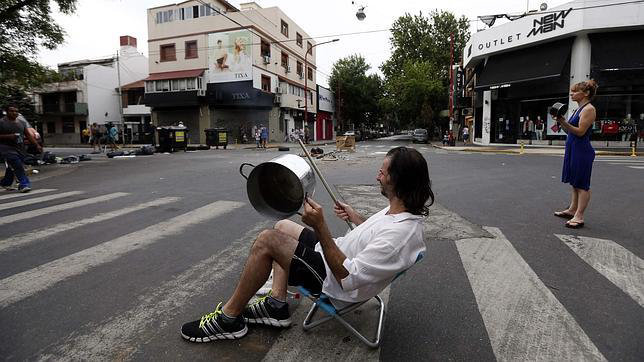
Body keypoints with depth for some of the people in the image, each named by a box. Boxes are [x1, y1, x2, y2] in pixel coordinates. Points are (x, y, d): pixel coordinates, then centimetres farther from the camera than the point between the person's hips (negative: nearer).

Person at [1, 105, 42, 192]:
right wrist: (8, 136, -20)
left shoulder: (22, 121, 10)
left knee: (12, 168, 14)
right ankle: (24, 184, -17)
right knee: (17, 166, -17)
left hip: (19, 148, 5)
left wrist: (37, 145, 4)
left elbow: (29, 134, 11)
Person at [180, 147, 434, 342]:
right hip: (336, 253, 10)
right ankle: (277, 306, 12)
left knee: (267, 240, -18)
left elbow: (348, 277, -32)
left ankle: (229, 318, 1)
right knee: (282, 227, 18)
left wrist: (320, 227, -35)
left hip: (335, 282, -10)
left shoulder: (400, 233, -32)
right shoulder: (403, 210, -2)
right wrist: (355, 217, 9)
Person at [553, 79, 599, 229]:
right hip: (573, 149, 9)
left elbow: (580, 131, -18)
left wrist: (564, 122, -25)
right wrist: (561, 122, 3)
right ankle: (572, 210, 24)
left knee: (582, 185, -5)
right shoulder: (579, 109, 16)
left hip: (582, 151, -9)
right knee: (575, 183, 15)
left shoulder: (589, 109, -11)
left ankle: (579, 217, -2)